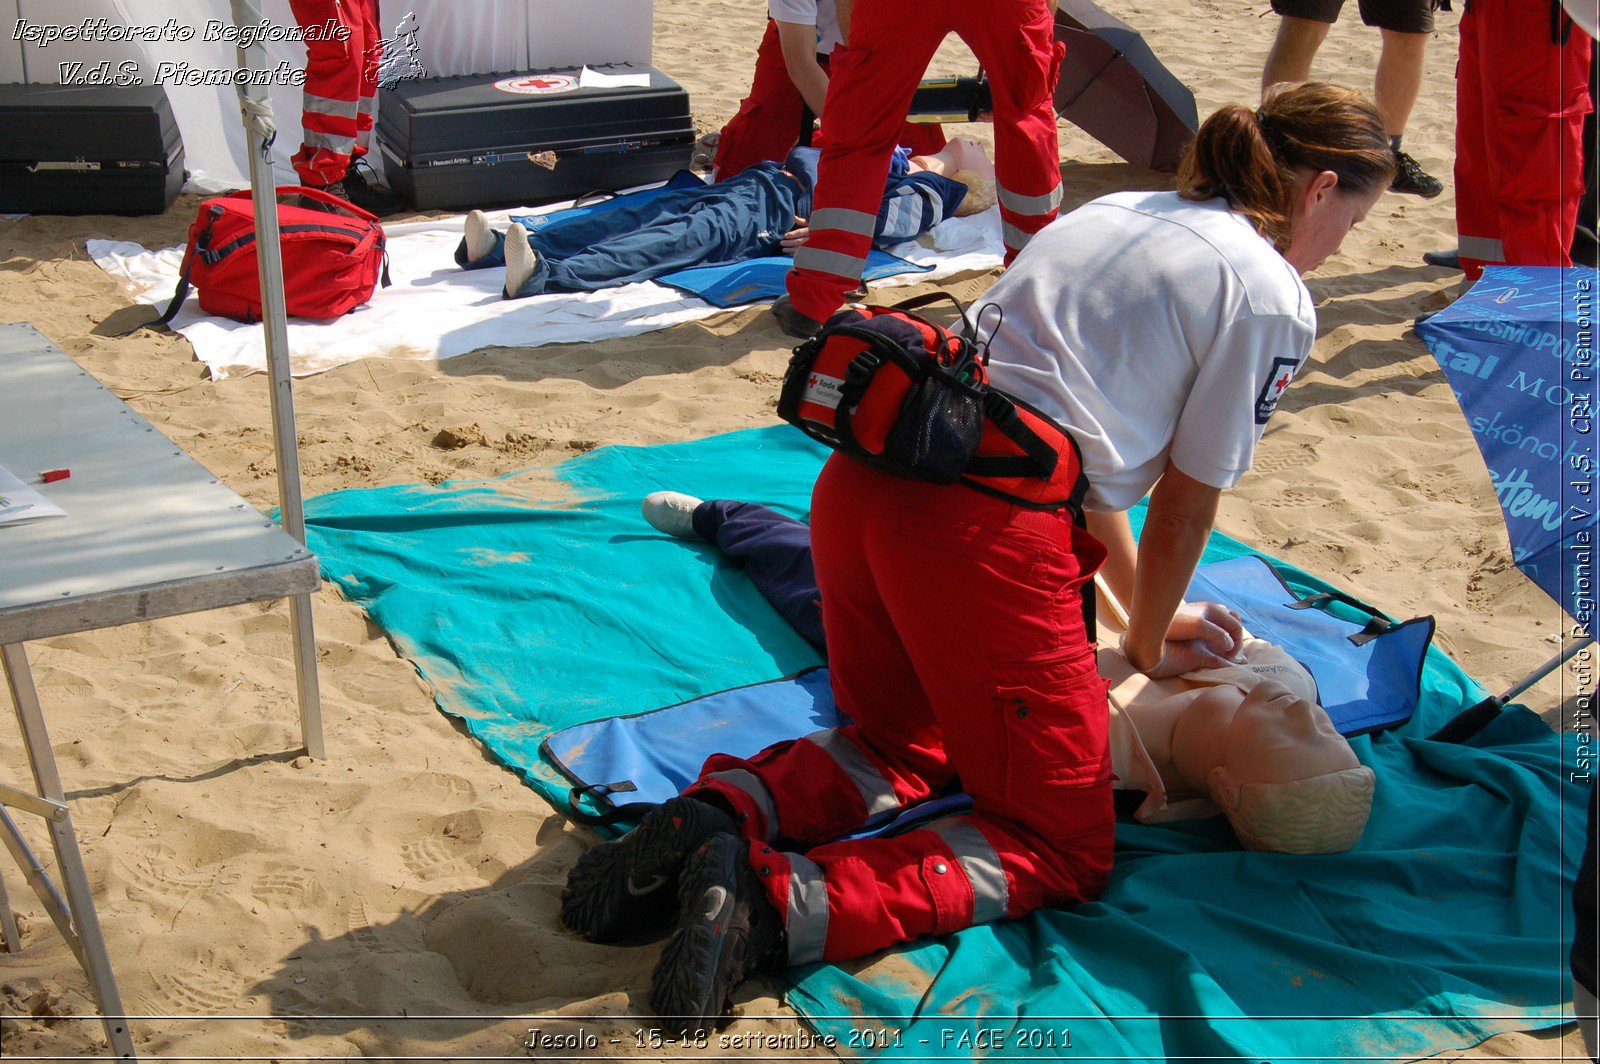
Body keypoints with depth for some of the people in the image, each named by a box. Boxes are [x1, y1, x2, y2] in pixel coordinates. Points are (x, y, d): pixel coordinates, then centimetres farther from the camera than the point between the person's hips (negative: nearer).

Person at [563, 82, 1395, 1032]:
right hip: (987, 531, -8)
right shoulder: (1271, 298, 2)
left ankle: (718, 815, 2)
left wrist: (1144, 602, 36)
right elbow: (1184, 505, 7)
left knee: (909, 748, 31)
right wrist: (1151, 643, 25)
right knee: (1061, 852, 9)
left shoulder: (1116, 211, 25)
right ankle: (781, 902, -14)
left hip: (863, 481, 8)